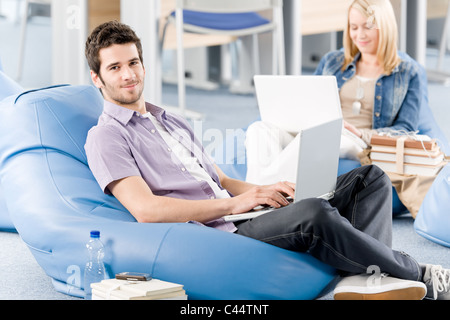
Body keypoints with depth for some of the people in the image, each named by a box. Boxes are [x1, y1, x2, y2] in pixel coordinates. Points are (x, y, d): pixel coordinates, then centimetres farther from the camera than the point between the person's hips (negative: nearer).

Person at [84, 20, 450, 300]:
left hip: (242, 217, 9)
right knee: (313, 213, -35)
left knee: (369, 178, -1)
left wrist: (264, 191, 1)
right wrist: (232, 204, -18)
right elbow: (146, 208, -15)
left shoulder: (174, 122, 26)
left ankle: (364, 279, -27)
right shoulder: (107, 137, 0)